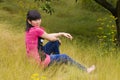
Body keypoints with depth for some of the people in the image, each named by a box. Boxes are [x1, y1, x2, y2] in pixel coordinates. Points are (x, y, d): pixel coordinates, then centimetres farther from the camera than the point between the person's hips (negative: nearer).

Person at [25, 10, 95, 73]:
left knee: (55, 42, 17)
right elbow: (50, 38, -10)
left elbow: (47, 35, 11)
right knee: (65, 57, 8)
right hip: (39, 60, -9)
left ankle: (58, 62, 32)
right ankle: (85, 70, 22)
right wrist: (57, 38, 13)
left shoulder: (30, 29, 4)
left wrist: (62, 34, 8)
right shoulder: (36, 30, -24)